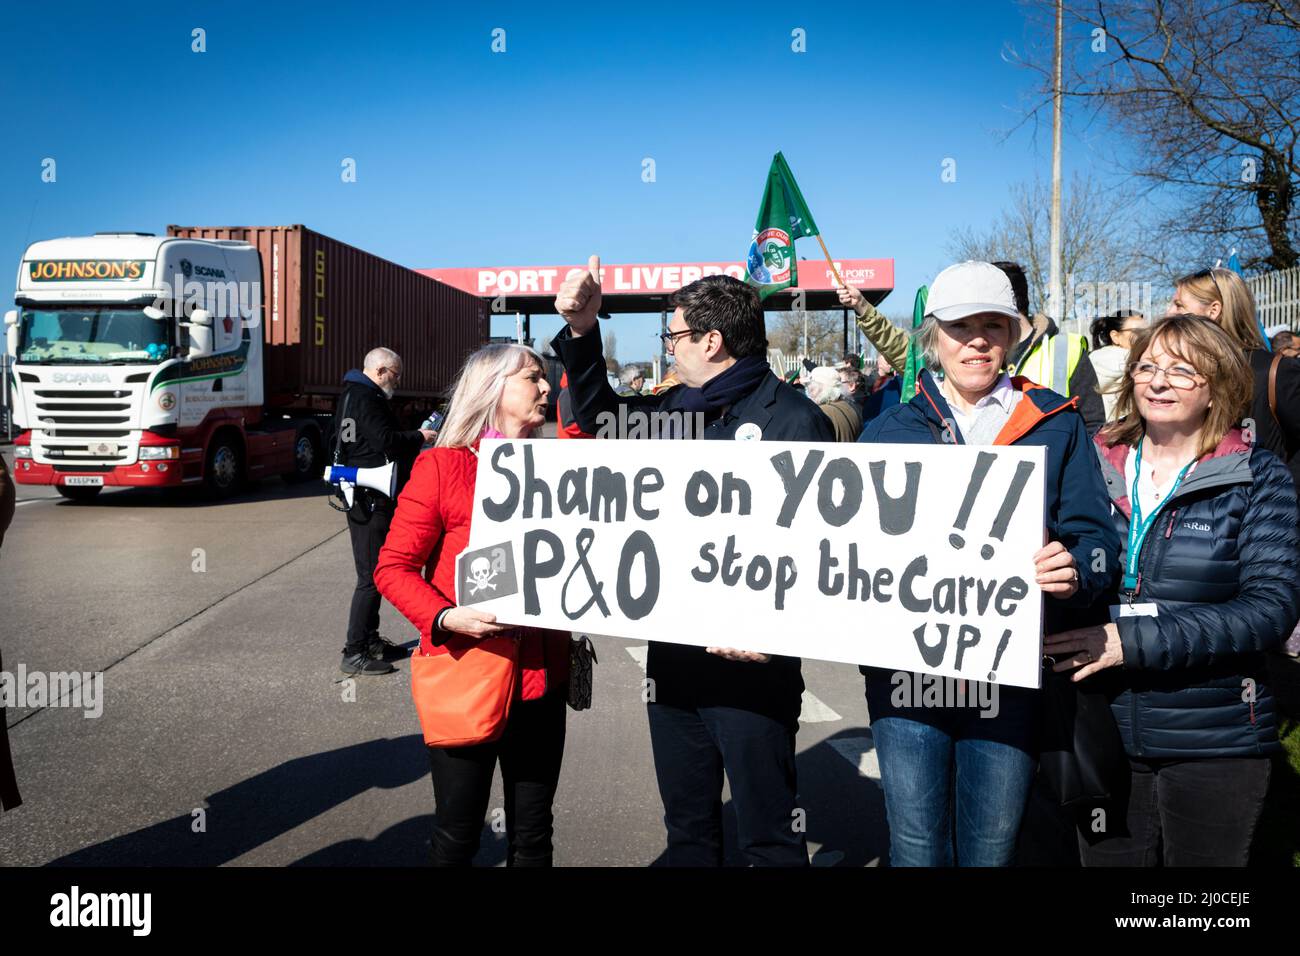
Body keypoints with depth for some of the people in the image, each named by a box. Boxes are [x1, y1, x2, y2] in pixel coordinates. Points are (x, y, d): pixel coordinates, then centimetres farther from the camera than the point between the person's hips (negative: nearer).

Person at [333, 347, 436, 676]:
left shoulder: (351, 395, 18)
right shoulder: (367, 398, -15)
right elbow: (386, 441, -24)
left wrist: (412, 439, 14)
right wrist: (419, 437, -8)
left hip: (360, 497, 11)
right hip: (373, 499, -11)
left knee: (371, 573, 18)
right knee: (372, 576, -7)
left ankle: (369, 640, 28)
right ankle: (354, 654, -4)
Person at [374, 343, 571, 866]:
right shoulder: (442, 466, -5)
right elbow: (393, 567, -7)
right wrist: (445, 617, -22)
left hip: (542, 677, 4)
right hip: (466, 677, -4)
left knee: (532, 839, 14)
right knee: (457, 837, 11)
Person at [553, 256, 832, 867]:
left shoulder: (793, 420, -12)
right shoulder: (676, 409, 9)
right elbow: (599, 413, 24)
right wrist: (581, 331, 10)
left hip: (751, 663, -7)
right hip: (673, 652, 7)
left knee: (767, 837, 5)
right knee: (687, 825, 21)